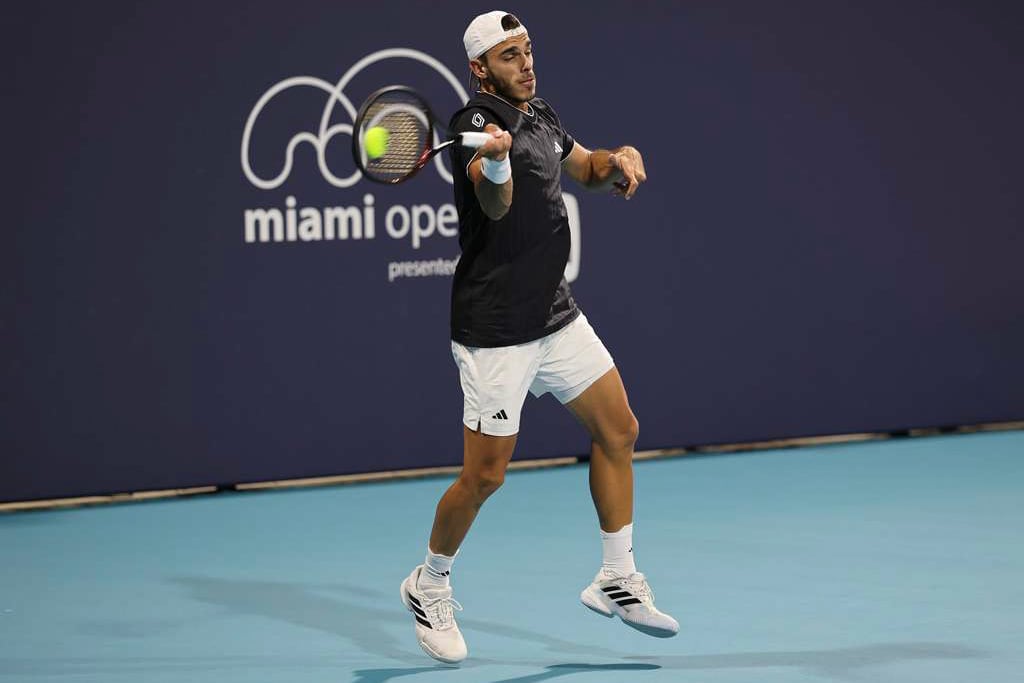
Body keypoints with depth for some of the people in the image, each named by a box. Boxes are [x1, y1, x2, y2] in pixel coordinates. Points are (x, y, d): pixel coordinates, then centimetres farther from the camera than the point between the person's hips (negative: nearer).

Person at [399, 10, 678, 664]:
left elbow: (585, 167, 26)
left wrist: (619, 159, 4)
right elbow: (497, 205, -35)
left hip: (558, 316, 8)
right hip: (496, 333, -8)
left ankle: (617, 580, 20)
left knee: (619, 431, 8)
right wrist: (493, 161, -58)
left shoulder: (541, 116, 8)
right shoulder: (475, 122, -17)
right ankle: (430, 585, 21)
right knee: (485, 476, -3)